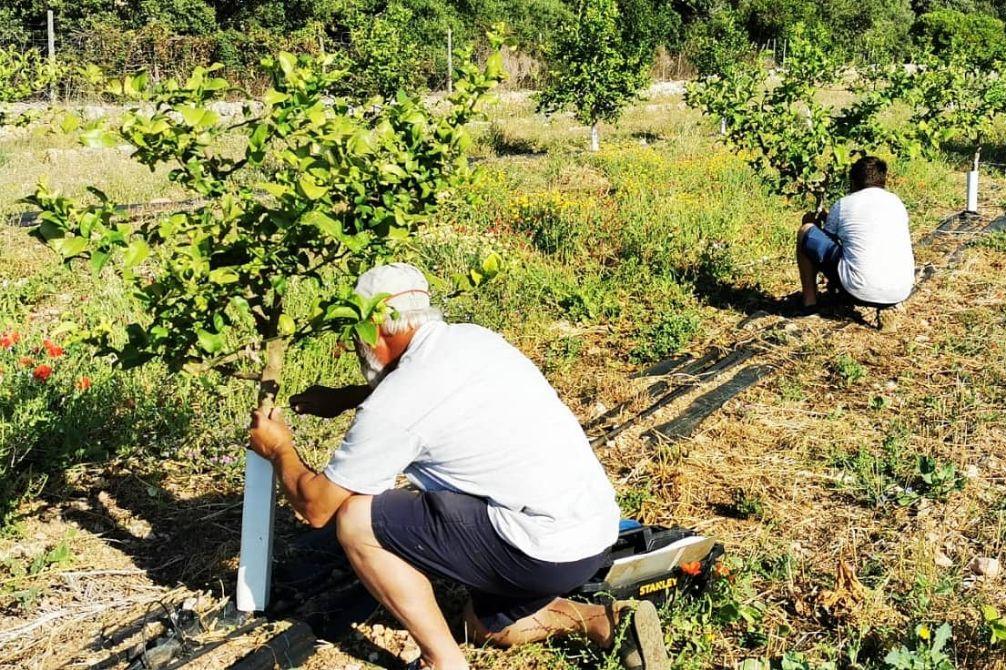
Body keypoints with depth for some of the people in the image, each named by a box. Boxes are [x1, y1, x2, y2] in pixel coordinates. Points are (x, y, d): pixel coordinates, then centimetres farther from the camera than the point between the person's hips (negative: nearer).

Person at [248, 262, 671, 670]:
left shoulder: (393, 407, -13)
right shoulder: (473, 338, 10)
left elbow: (316, 507, 0)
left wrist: (280, 450, 17)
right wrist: (342, 398, 33)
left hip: (547, 553, -9)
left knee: (356, 520, -4)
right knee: (487, 626, 33)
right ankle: (610, 621, 15)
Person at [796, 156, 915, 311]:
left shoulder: (843, 204, 4)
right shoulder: (896, 201, 16)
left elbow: (827, 241, 17)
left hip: (861, 292, -5)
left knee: (806, 232, 12)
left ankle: (809, 300, 14)